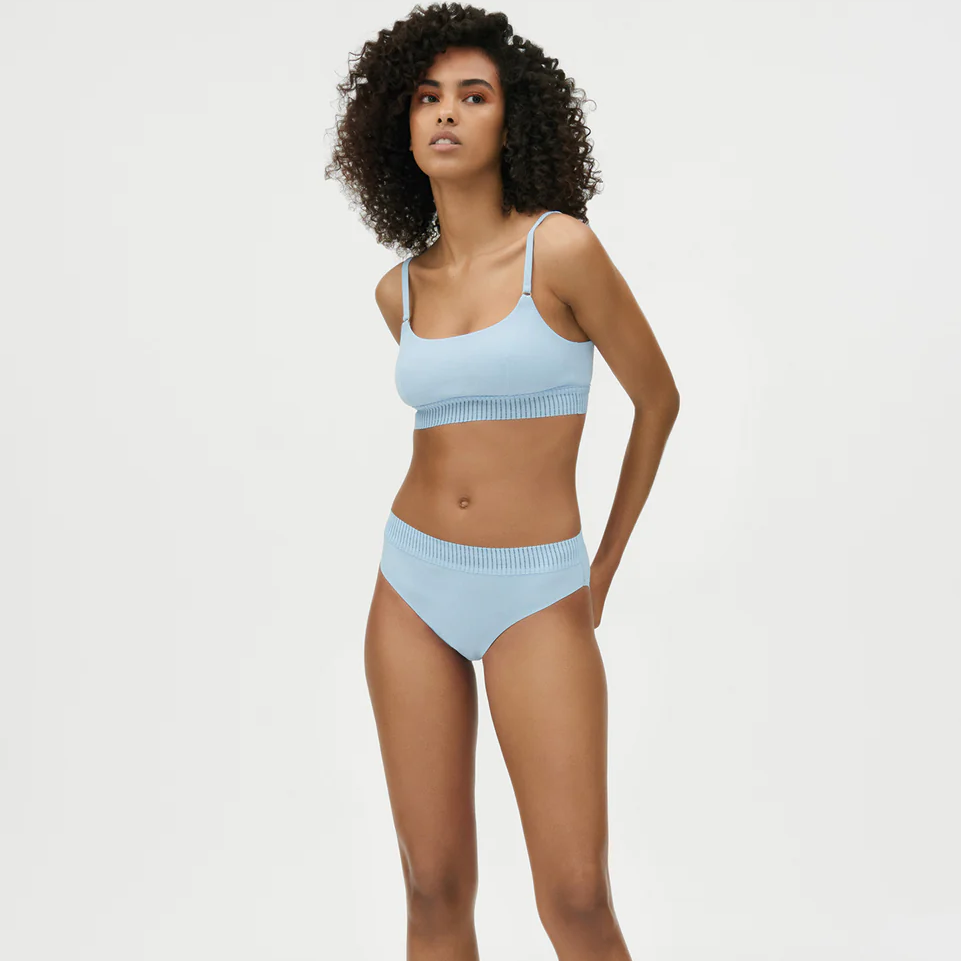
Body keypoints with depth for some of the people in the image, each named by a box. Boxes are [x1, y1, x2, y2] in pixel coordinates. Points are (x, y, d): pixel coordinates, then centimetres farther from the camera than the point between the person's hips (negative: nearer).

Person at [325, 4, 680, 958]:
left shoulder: (562, 247, -11)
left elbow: (658, 396, 0)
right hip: (414, 587, 4)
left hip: (534, 601, -4)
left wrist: (604, 565, 7)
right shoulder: (399, 289, 4)